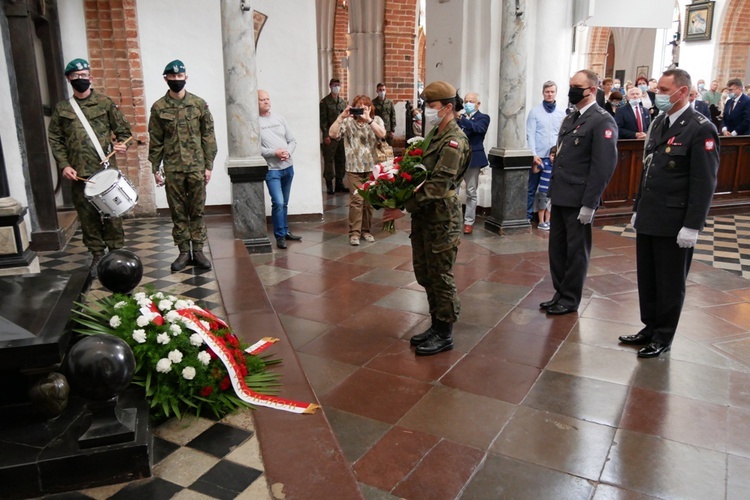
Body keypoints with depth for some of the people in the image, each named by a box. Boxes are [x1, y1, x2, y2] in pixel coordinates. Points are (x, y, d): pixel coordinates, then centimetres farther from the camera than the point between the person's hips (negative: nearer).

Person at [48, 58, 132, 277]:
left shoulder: (105, 103, 4)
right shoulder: (61, 108, 9)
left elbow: (123, 129, 6)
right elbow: (54, 139, 9)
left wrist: (122, 144, -14)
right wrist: (63, 165, -2)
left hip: (106, 170, -2)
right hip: (79, 174, 2)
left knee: (111, 214, 2)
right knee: (87, 216, 6)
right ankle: (97, 255, 17)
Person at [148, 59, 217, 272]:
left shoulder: (199, 104, 3)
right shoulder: (159, 108, 3)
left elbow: (208, 136, 2)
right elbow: (155, 141, 4)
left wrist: (209, 166, -3)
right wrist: (156, 168, 0)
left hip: (196, 167, 0)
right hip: (172, 169, 1)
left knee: (197, 211, 5)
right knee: (178, 212, 6)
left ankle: (198, 251, 12)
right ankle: (184, 252, 14)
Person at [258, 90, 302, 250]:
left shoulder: (279, 118, 11)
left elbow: (292, 140, 11)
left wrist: (288, 152, -9)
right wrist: (274, 152, -19)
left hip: (288, 167, 5)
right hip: (271, 169, -5)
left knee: (284, 203, 13)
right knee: (278, 203, -13)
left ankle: (285, 231, 25)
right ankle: (280, 236, -1)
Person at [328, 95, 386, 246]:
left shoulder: (376, 120, 5)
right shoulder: (347, 122, 2)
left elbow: (382, 134, -15)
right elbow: (332, 134, -11)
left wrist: (368, 119, -24)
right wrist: (341, 117, -19)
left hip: (372, 167, 2)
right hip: (354, 168, -2)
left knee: (369, 200, 8)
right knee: (357, 199, -9)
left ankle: (366, 230, 20)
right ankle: (354, 232, -4)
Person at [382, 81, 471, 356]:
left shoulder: (454, 141, -16)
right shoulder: (434, 134, 14)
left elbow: (438, 184, -24)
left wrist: (405, 207, -25)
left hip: (441, 219, -9)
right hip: (423, 216, 9)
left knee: (440, 277, 2)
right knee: (425, 274, 16)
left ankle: (444, 334, 16)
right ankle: (436, 325, 31)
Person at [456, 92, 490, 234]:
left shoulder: (483, 117, -1)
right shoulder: (460, 117, 13)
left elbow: (478, 128, -23)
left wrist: (461, 119, -35)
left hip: (472, 158, -4)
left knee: (471, 192, 3)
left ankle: (469, 222, 10)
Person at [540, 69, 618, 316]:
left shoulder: (602, 121, -11)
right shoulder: (569, 119, 15)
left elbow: (604, 166, -16)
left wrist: (589, 204, -19)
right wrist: (554, 191, 13)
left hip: (578, 200, -8)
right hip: (560, 197, 8)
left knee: (576, 252, 5)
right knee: (557, 249, 14)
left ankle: (570, 300, 17)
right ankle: (560, 293, 27)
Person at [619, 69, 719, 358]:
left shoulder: (700, 129, -13)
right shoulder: (659, 123, 11)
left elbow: (705, 183, -15)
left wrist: (692, 226, -18)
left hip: (674, 223, -7)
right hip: (648, 219, 7)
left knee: (670, 283, 7)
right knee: (647, 279, 15)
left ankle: (663, 338, 22)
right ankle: (650, 328, 30)